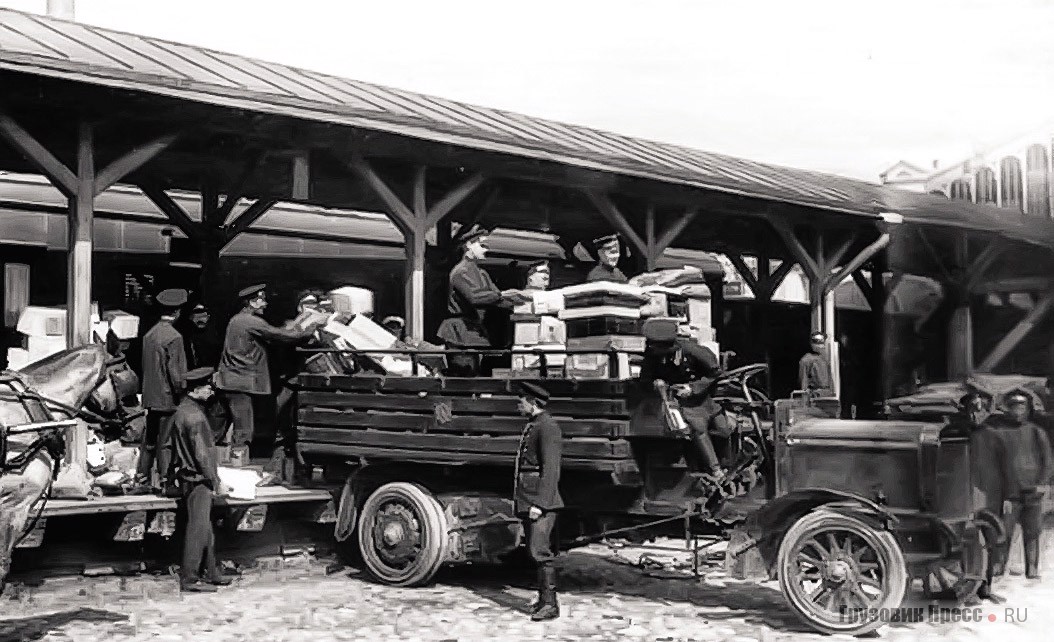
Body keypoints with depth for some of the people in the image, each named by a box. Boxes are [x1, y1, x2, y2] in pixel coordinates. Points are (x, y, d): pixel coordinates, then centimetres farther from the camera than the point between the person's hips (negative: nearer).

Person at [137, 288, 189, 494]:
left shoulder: (149, 334, 6)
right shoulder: (174, 337, -17)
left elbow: (145, 366, 12)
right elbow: (175, 372, -18)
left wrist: (148, 391, 19)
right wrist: (182, 394, -7)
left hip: (150, 397, 7)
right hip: (167, 398, -7)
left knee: (149, 440, 16)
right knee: (166, 442, 0)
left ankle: (142, 478, 24)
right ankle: (164, 483, 6)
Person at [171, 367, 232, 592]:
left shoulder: (182, 410, 11)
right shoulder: (194, 416, -21)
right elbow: (202, 455, -21)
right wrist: (217, 483, -14)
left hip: (191, 477, 10)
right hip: (197, 480, -10)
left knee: (206, 528, 16)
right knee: (197, 528, -3)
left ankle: (211, 573, 24)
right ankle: (189, 579, 3)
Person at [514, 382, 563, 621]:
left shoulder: (548, 427, -13)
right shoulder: (531, 426, 17)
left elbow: (551, 470, -19)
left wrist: (539, 504, -23)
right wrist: (521, 499, 19)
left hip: (541, 501, -10)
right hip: (527, 500, 10)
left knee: (540, 551, -11)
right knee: (534, 550, 13)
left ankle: (550, 604, -7)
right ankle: (544, 598, 21)